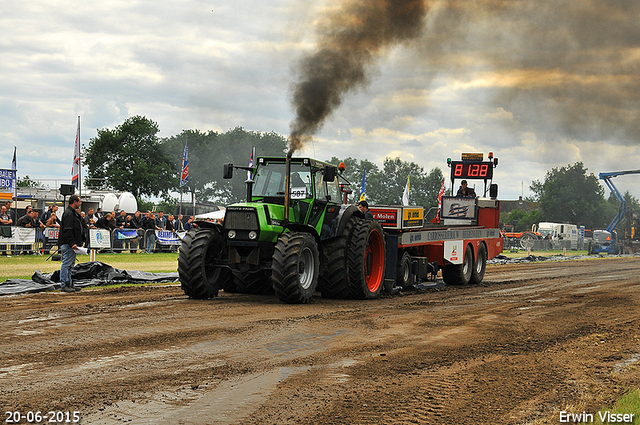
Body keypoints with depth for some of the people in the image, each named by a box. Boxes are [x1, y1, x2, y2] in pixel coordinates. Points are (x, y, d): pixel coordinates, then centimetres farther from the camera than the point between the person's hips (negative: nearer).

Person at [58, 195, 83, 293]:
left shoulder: (73, 213, 19)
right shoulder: (68, 214, -15)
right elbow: (67, 230, -22)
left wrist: (75, 243, 21)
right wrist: (72, 243, -26)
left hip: (71, 245, 11)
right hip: (67, 244, -11)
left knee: (70, 264, 14)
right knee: (66, 264, -8)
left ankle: (69, 284, 19)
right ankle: (64, 285, -5)